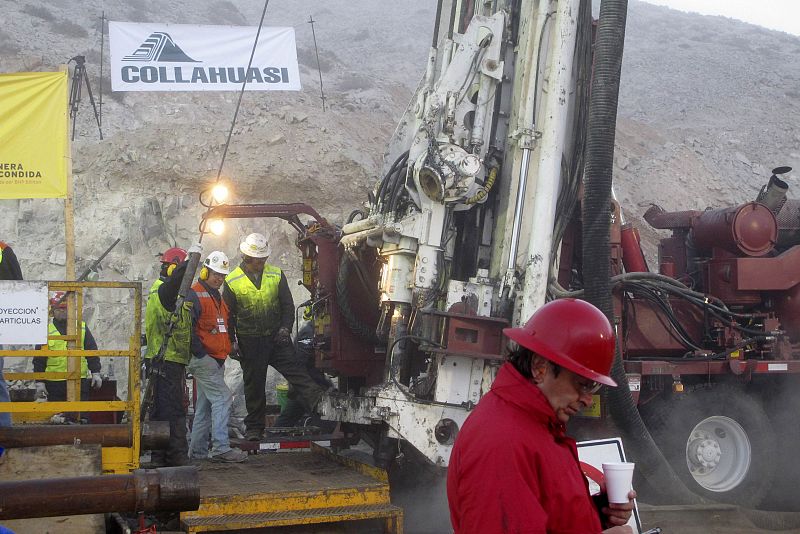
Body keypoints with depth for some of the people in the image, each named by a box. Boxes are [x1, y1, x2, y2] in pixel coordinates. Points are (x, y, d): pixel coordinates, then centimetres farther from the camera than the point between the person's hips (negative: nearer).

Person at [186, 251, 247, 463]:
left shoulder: (217, 297, 20)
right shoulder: (194, 296, -11)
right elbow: (187, 328, -19)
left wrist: (226, 349, 16)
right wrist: (202, 354, -18)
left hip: (216, 360, 10)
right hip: (203, 359, -10)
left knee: (205, 405, 11)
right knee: (222, 398, -15)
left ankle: (197, 450, 15)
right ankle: (221, 448, -16)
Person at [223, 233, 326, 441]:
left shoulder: (276, 275, 3)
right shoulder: (232, 281, -3)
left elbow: (287, 305, 7)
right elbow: (227, 314, 3)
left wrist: (285, 327, -7)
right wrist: (231, 341, -2)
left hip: (277, 337, 1)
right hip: (249, 341, -1)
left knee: (294, 369, -13)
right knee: (254, 383, 6)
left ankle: (319, 402, -26)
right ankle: (255, 427, 15)